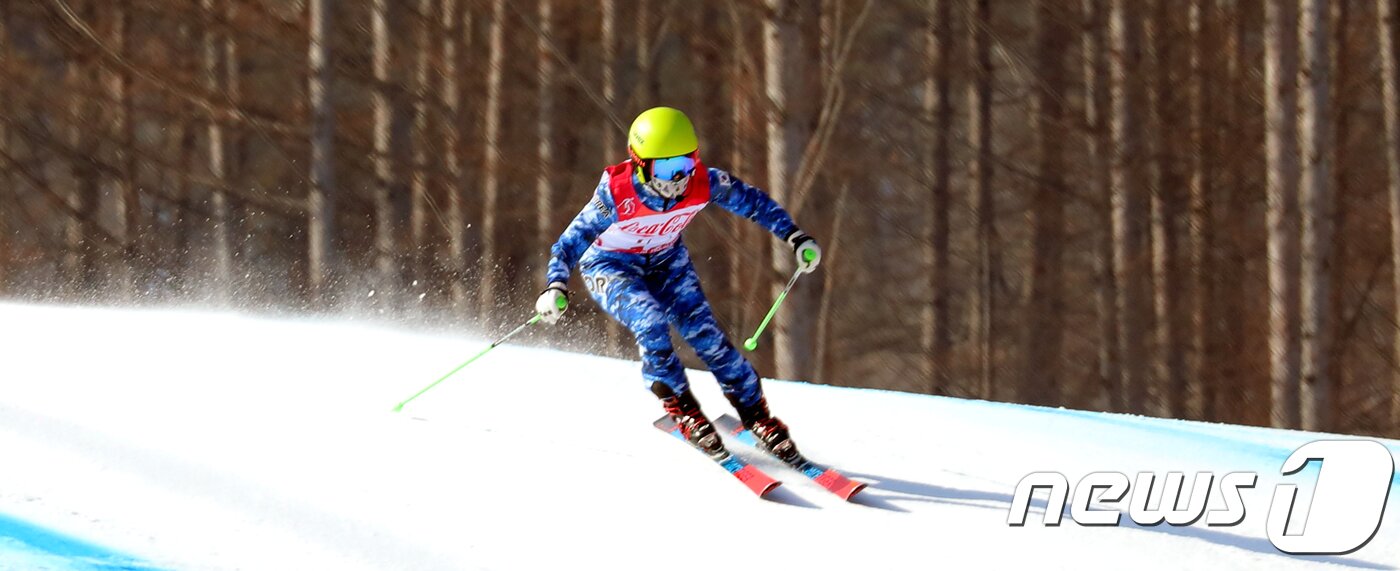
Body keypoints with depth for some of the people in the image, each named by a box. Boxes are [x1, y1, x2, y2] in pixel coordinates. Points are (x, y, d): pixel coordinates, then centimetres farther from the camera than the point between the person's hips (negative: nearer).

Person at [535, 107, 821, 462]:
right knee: (651, 323, -29)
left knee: (703, 332, -11)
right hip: (610, 267, -3)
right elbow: (573, 240, -27)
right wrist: (555, 287, -42)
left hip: (666, 260, 3)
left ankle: (756, 415, -1)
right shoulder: (616, 193, -34)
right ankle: (681, 407, -10)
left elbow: (752, 201, -9)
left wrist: (795, 238, -12)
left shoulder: (704, 183, -26)